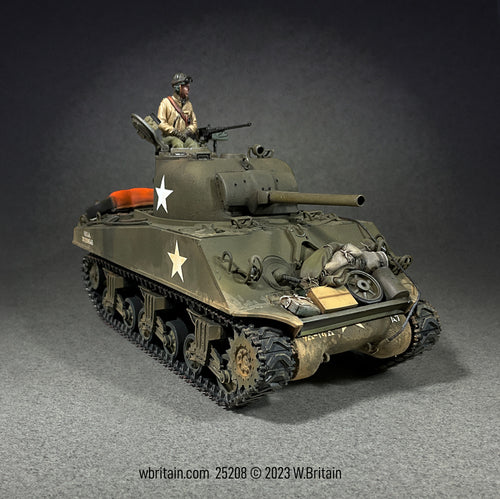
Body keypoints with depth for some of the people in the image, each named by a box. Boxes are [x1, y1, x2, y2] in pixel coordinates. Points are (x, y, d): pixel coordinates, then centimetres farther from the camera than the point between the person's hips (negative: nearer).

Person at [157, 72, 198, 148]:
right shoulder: (166, 102, 4)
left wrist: (188, 131, -5)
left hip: (185, 136, 3)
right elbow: (161, 123, -4)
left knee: (194, 145, -29)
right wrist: (176, 132, -14)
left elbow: (194, 123, 17)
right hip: (171, 136, -3)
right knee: (179, 145, -36)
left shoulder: (188, 104, 18)